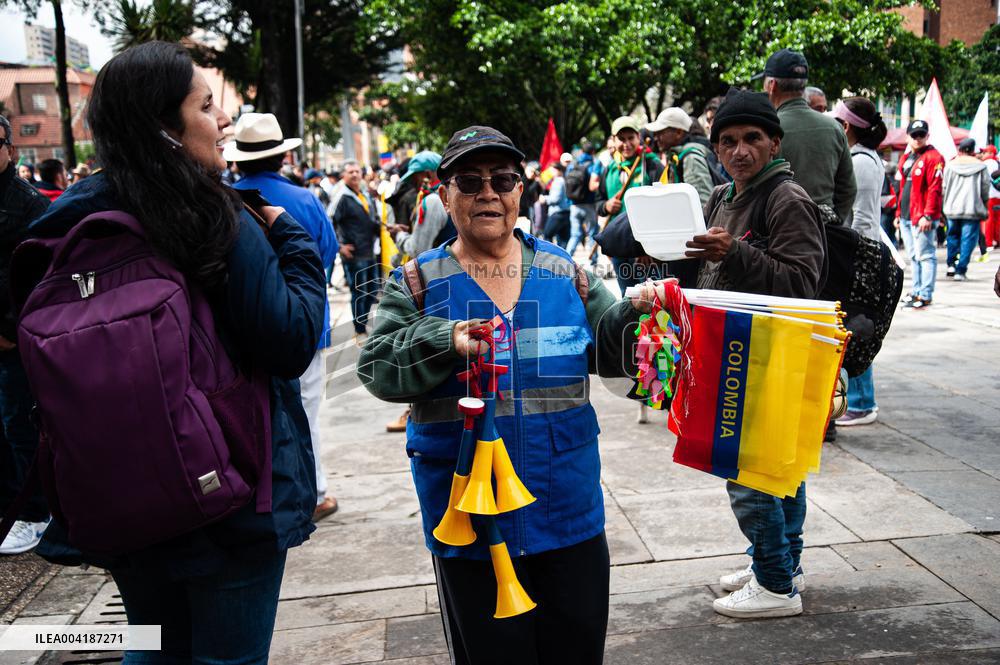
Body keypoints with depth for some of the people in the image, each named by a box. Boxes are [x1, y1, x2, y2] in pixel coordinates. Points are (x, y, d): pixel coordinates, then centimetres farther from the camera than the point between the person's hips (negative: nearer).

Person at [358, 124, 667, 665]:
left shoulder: (564, 272, 5)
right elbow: (377, 368, -9)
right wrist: (446, 341, -26)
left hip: (570, 513, 2)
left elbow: (607, 349, 7)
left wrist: (636, 312, -14)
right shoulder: (418, 284, -1)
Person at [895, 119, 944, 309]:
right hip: (906, 217, 9)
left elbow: (935, 189, -16)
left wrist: (928, 215, -21)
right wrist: (898, 213, 20)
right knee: (913, 256, 14)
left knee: (925, 255, -7)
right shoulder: (905, 159, 18)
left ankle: (925, 295, -6)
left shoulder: (933, 158, -8)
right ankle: (916, 291, 21)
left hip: (922, 218, -8)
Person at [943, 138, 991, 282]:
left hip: (952, 208, 2)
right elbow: (985, 190, 2)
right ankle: (960, 271, -3)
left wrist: (945, 204, 18)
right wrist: (985, 208, 15)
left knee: (953, 236, 20)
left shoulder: (950, 165, 1)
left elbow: (944, 187, 4)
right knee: (968, 240, 1)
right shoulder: (981, 166, -1)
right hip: (972, 208, -2)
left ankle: (951, 264, 17)